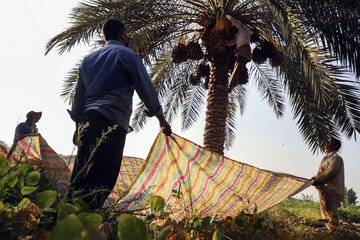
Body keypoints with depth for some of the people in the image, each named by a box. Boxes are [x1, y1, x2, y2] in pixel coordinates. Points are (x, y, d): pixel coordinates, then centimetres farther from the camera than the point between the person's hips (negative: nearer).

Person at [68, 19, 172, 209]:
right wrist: (162, 119, 15)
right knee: (100, 180, -11)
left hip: (88, 122, 7)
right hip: (112, 122, -7)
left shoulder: (88, 59, 24)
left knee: (80, 175, 8)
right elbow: (146, 89, 5)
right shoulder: (127, 55, 5)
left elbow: (78, 95, 24)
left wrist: (79, 126, 31)